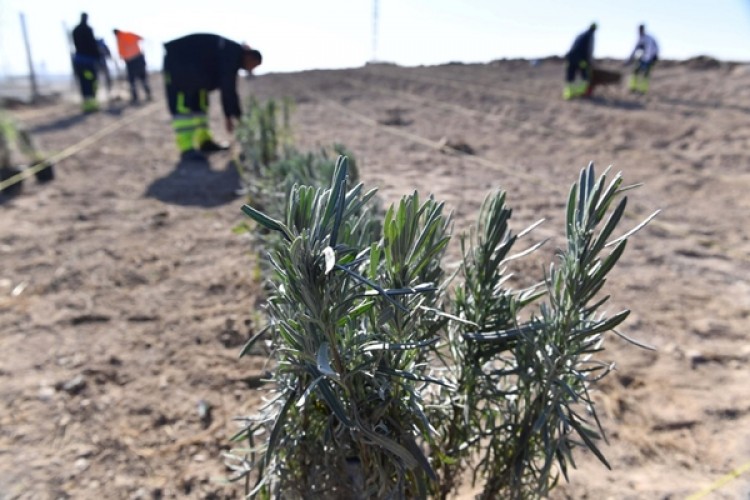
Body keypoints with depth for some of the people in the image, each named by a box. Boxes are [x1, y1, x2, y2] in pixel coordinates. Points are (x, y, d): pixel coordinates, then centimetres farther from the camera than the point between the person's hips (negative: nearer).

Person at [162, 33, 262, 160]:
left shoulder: (231, 55, 9)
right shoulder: (232, 54, -20)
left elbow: (227, 88, 15)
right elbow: (228, 88, -25)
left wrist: (228, 115, 15)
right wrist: (238, 115, -20)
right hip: (178, 60, -11)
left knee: (199, 102, 12)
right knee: (183, 105, -16)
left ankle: (204, 140, 17)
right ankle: (186, 147, -21)